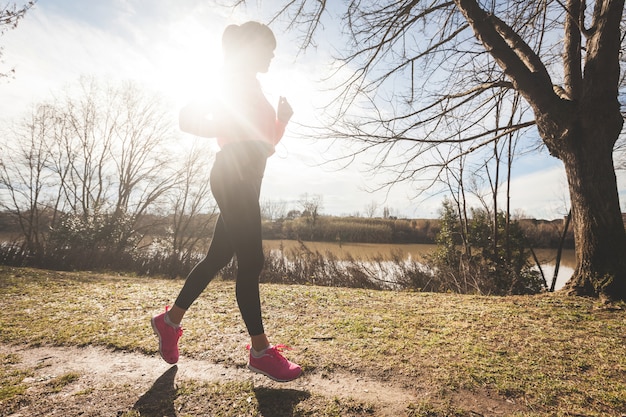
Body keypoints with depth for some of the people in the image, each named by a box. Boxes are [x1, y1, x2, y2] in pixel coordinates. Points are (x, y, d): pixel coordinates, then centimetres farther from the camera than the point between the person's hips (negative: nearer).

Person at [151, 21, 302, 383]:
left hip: (245, 179, 10)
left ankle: (170, 321, 27)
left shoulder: (252, 88, 27)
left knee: (218, 257, 11)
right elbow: (189, 119, -9)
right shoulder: (236, 80, 2)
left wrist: (283, 120, 12)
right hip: (234, 175, -10)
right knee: (251, 261, -9)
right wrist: (236, 130, -15)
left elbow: (267, 145, 26)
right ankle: (261, 351, 2)